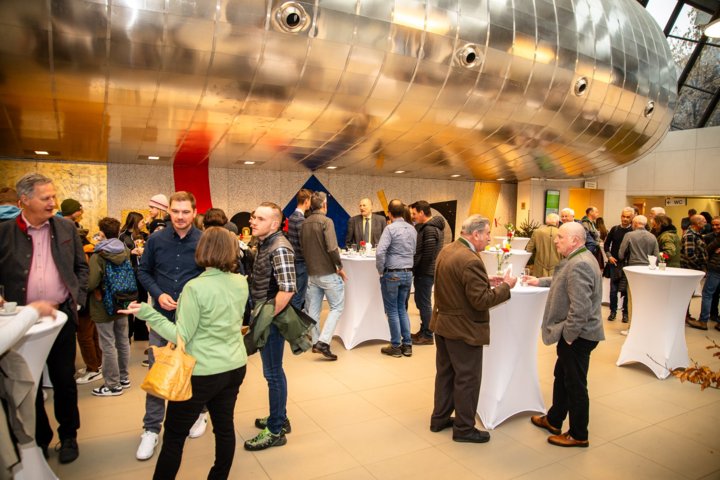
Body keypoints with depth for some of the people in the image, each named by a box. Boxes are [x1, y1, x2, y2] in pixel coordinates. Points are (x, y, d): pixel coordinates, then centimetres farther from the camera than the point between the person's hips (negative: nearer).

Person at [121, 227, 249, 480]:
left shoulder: (195, 287, -19)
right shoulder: (241, 283, -1)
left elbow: (181, 336, -17)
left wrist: (147, 313, -15)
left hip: (202, 373, -6)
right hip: (235, 367, 6)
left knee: (174, 435, 11)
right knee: (225, 426, 18)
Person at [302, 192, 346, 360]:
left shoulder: (305, 223, 6)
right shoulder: (326, 221, -15)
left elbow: (302, 246, 13)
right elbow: (332, 248, -23)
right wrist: (340, 267, -10)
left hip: (311, 273, 7)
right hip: (328, 272, -7)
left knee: (313, 309, 13)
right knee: (337, 307, 4)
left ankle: (315, 342, 22)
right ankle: (323, 342, -6)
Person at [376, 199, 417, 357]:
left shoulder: (390, 229, -13)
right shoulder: (412, 229, 8)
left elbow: (380, 252, -21)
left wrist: (381, 271, -8)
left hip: (392, 274, -6)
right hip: (408, 273, 6)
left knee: (392, 311, 4)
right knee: (402, 309, 16)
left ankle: (396, 347, 11)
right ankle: (407, 345, 18)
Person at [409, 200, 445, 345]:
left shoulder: (430, 229, -17)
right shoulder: (424, 227, 15)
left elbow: (428, 255, -21)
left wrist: (414, 268, -13)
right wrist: (415, 268, 8)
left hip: (425, 272, -10)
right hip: (423, 271, 10)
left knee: (424, 303, -1)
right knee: (420, 301, 17)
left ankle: (428, 336, 8)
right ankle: (423, 331, 28)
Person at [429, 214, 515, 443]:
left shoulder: (447, 250, 4)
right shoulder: (470, 261, -26)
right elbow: (482, 300, -25)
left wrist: (487, 280, 7)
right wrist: (505, 286, -12)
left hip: (442, 323, 9)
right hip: (463, 329, -9)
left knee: (445, 373, 21)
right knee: (467, 379, 7)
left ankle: (439, 418, 34)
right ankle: (464, 428, 21)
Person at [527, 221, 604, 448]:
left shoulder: (579, 265, -25)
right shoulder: (579, 259, 9)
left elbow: (580, 307, -29)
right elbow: (564, 282, 30)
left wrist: (569, 335, -20)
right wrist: (541, 281, 25)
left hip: (577, 336, -10)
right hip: (572, 334, 11)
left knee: (575, 385, 5)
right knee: (562, 378, 22)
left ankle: (578, 435, 21)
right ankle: (553, 420, 38)